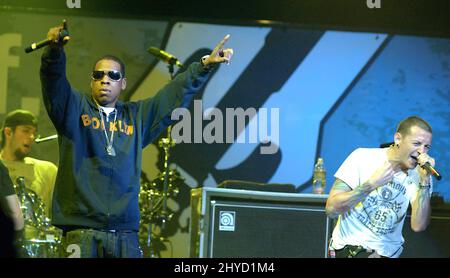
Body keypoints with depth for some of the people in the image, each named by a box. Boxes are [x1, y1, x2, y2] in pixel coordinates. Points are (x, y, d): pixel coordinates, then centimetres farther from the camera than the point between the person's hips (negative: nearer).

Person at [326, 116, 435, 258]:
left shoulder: (418, 175, -2)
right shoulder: (363, 157, -8)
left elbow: (418, 226, -14)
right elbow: (331, 209, -14)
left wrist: (425, 181, -19)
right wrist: (372, 184, -21)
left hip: (390, 251, 5)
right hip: (351, 245, -5)